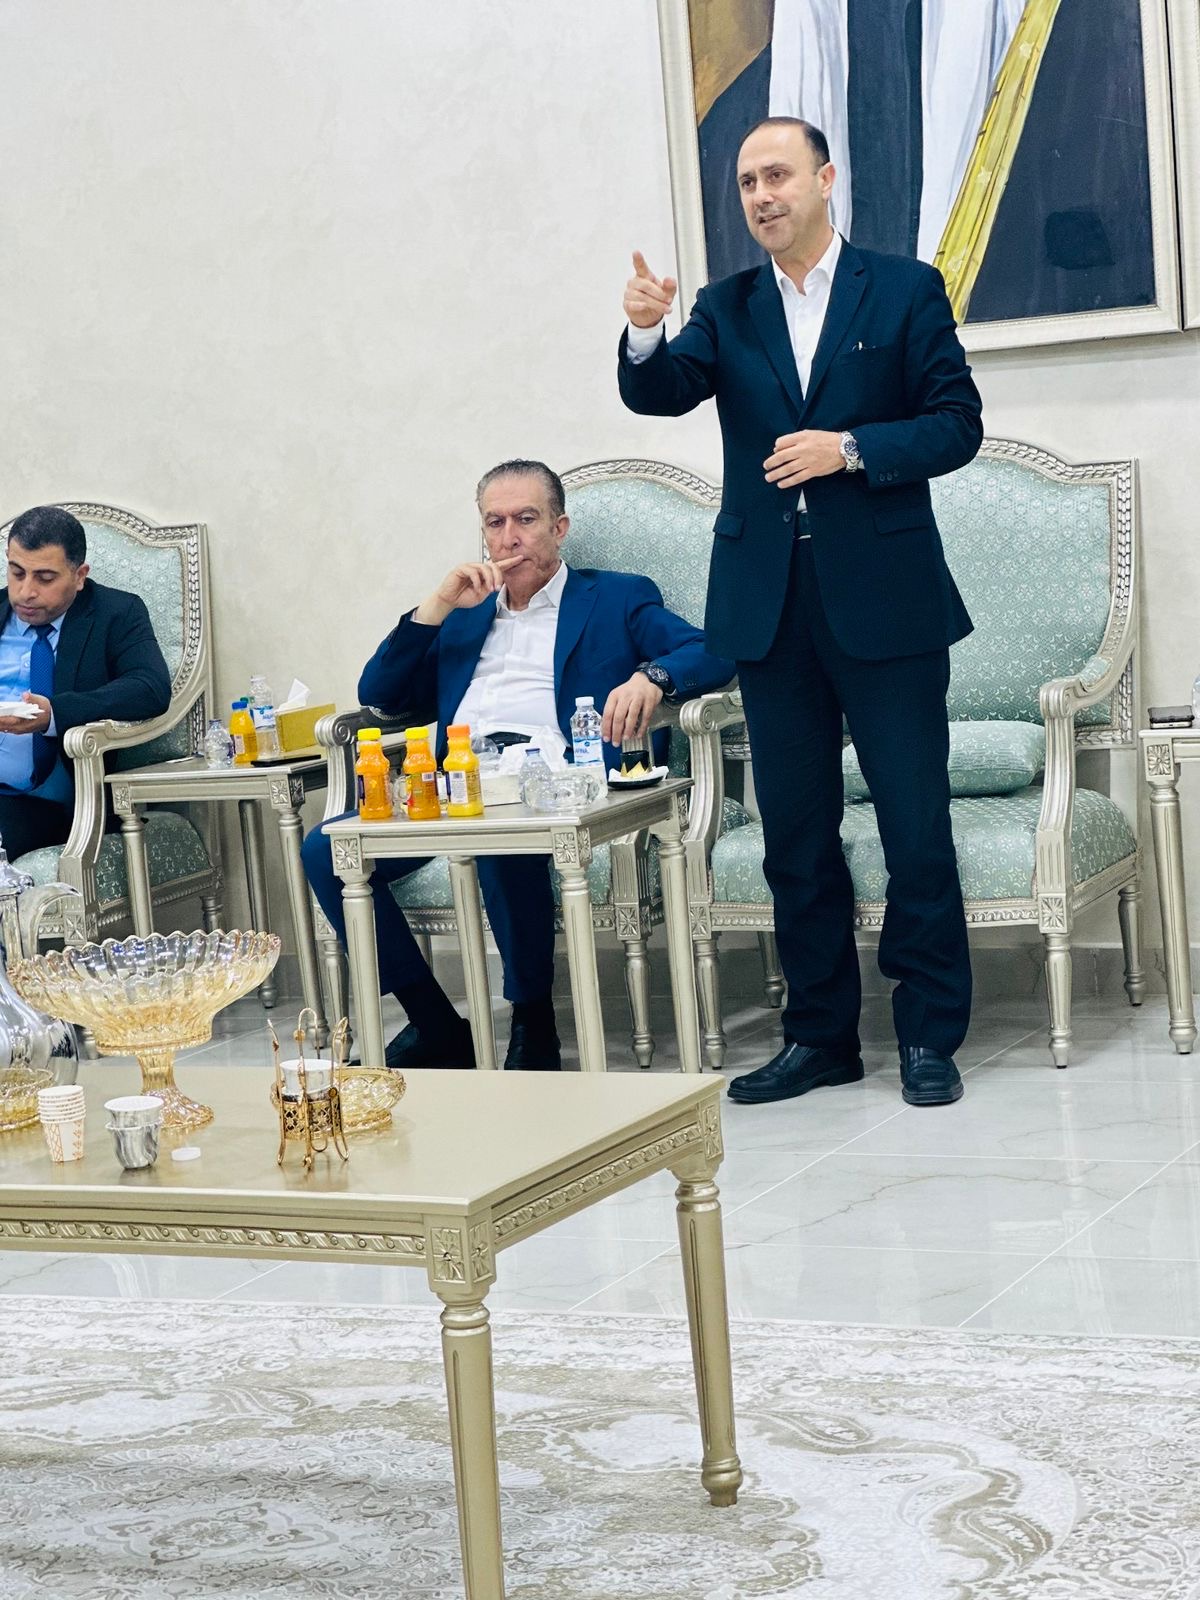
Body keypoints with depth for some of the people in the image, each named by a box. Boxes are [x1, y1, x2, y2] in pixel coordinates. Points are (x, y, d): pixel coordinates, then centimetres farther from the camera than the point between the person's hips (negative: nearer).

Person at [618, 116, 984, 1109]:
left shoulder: (904, 290, 3)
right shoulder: (728, 310, 12)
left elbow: (957, 423, -1)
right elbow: (658, 394, -4)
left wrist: (850, 448, -15)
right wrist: (645, 336, -24)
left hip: (884, 599, -3)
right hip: (773, 606, 4)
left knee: (917, 823, -2)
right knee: (795, 832, 8)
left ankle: (931, 1035, 8)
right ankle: (821, 1035, 17)